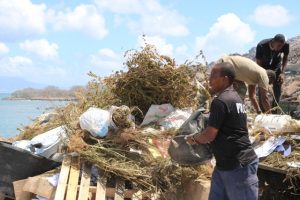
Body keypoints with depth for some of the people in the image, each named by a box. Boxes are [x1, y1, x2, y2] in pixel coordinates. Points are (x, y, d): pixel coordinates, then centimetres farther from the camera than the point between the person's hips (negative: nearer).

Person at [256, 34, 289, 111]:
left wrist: (282, 73, -18)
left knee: (277, 90, -3)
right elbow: (258, 63, -24)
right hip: (263, 67, -2)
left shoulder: (285, 45, -29)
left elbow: (285, 58, -9)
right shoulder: (261, 46, -36)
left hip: (276, 67, 2)